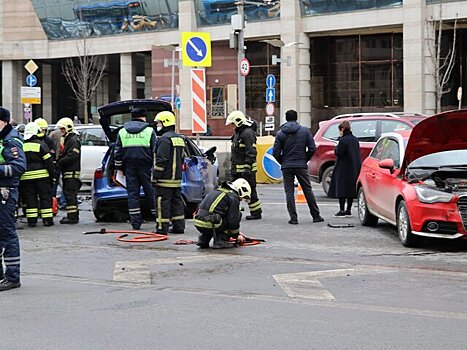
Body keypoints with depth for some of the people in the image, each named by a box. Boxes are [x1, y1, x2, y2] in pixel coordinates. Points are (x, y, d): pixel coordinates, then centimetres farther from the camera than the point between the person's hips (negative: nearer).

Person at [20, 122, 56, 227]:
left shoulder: (21, 146, 7)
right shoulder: (41, 145, -6)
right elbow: (48, 161, -7)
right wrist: (52, 174, 1)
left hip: (26, 176, 3)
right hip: (41, 175, -3)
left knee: (30, 198, 7)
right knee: (45, 197, 3)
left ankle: (31, 220, 4)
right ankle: (47, 219, 2)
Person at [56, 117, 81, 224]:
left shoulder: (74, 140, -11)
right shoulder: (67, 139, 22)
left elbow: (72, 156, -21)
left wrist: (60, 162, -15)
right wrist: (59, 159, 8)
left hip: (72, 172, -10)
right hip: (67, 173, 10)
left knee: (70, 194, -12)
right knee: (68, 194, 12)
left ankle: (72, 216, -13)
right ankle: (73, 215, 17)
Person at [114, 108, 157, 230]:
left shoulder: (122, 131, 9)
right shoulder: (149, 131, 1)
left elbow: (117, 152, 10)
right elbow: (155, 151, -1)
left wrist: (119, 167, 16)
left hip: (129, 167, 2)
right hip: (145, 166, -2)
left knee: (132, 193, 4)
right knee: (151, 192, 3)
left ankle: (135, 222, 1)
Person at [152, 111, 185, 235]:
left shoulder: (164, 139, -14)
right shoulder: (179, 138, 18)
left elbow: (161, 160, -18)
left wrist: (155, 176, -15)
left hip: (165, 178, -9)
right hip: (177, 178, 9)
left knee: (162, 202, -7)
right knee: (176, 201, 12)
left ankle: (162, 228, -8)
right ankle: (178, 226, 14)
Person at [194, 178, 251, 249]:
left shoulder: (217, 191, 26)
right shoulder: (233, 197, -2)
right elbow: (233, 220, -3)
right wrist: (236, 235, 16)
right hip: (208, 226, -9)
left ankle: (203, 240, 23)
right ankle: (220, 241, -1)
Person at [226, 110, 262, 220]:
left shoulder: (247, 133, -14)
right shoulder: (238, 133, 18)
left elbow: (251, 152, -21)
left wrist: (247, 167, -26)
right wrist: (232, 168, 25)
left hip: (246, 169, -10)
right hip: (237, 169, 10)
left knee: (250, 191, -5)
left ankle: (256, 213, 2)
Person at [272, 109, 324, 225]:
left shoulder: (280, 133, -1)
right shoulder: (305, 131, 0)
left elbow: (276, 153, -5)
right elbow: (312, 148, -4)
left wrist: (283, 162, 11)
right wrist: (305, 159, 10)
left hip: (287, 167, -1)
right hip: (301, 166, 1)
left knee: (289, 191, 4)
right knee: (308, 190, 9)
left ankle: (293, 217, -2)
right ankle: (316, 216, 14)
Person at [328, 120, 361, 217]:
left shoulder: (343, 140, -15)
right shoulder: (355, 140, 10)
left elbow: (338, 153, -16)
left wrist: (336, 148, 1)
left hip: (344, 168, -8)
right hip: (354, 168, 8)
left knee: (342, 190, -4)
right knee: (351, 189, 12)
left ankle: (342, 211, -6)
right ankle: (348, 210, 17)